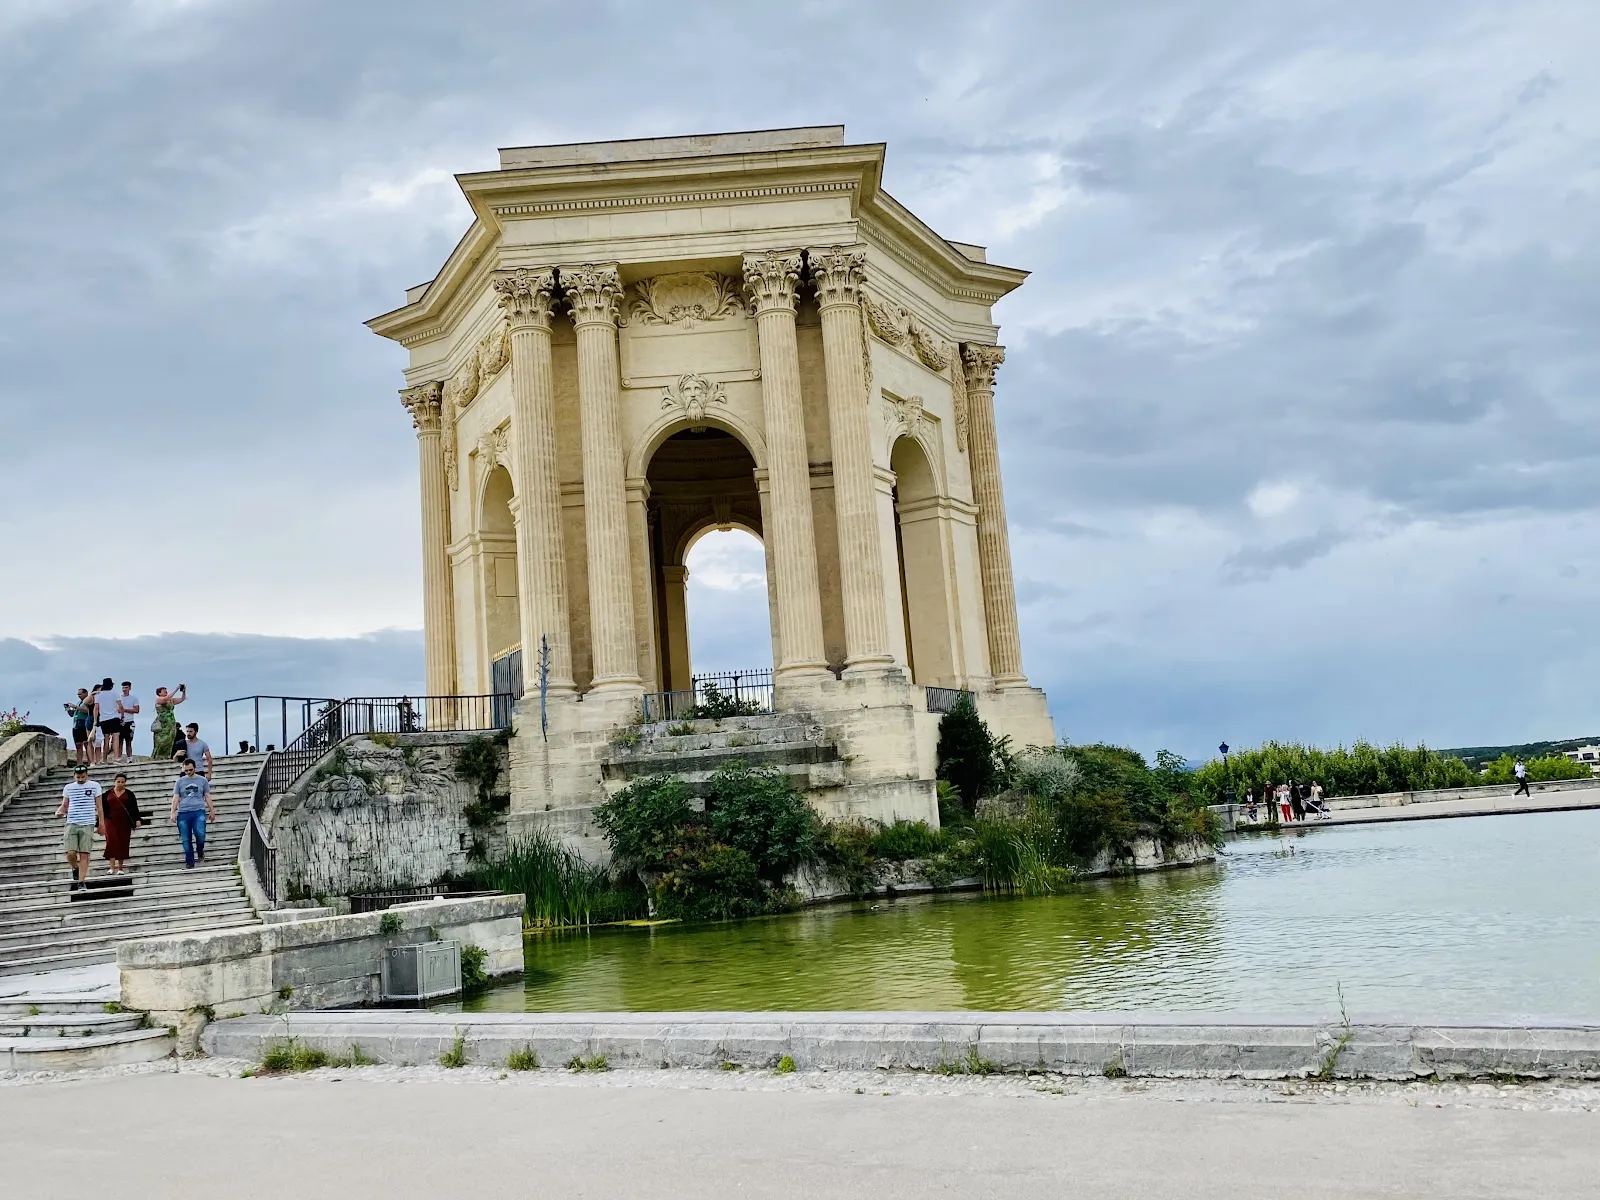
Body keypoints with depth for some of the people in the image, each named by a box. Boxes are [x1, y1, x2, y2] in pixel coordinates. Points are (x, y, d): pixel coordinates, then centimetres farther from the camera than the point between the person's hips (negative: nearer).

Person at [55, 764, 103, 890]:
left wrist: (101, 824, 6)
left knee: (84, 854, -6)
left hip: (88, 824, -2)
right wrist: (59, 811, -5)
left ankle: (81, 881, -2)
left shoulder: (94, 786, 6)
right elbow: (64, 805, 18)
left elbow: (99, 807, 9)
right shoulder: (68, 788, 12)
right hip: (71, 824, 2)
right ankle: (76, 869, 21)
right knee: (70, 853, -10)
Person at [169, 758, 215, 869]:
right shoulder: (180, 781, 12)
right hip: (183, 813, 2)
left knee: (200, 834, -21)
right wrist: (173, 813, -1)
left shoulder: (203, 780, 11)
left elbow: (207, 796, 14)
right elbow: (176, 798, 9)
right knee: (186, 840, -1)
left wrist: (211, 811, 12)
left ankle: (200, 851, 7)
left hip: (199, 811, -1)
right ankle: (189, 862, 8)